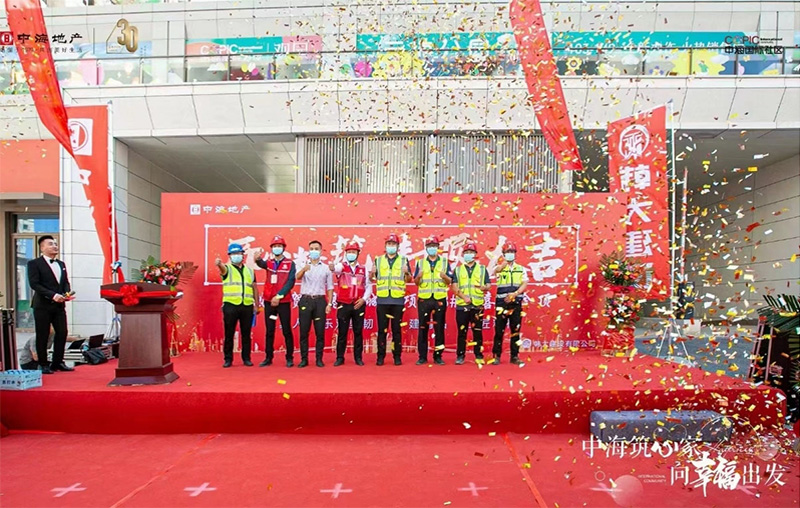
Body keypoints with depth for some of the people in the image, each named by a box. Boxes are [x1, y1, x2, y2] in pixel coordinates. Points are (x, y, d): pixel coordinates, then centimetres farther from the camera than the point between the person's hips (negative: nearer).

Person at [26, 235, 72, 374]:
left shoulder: (61, 264, 17)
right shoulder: (34, 264, -2)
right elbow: (34, 284, -11)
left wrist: (67, 293, -5)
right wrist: (53, 295, -20)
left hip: (59, 305, 5)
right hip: (43, 305, -5)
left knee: (62, 333, 3)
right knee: (42, 336, 1)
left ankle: (58, 362, 13)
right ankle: (43, 365, 10)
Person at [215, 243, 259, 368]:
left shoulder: (249, 271, 17)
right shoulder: (227, 269, 5)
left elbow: (254, 288, 18)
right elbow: (222, 268, -20)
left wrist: (256, 304, 11)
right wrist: (219, 264, -44)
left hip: (247, 306, 3)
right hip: (230, 305, -3)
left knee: (246, 334, 6)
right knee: (229, 334, 2)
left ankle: (246, 358, 15)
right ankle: (228, 359, 12)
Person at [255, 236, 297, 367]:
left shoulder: (290, 264, 0)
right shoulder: (269, 263, 7)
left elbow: (290, 282, -9)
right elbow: (261, 264, -17)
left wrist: (278, 296, -16)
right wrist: (257, 259, -41)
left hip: (284, 302, -3)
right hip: (269, 301, 3)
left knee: (286, 331, 3)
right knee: (269, 331, 9)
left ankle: (289, 358, 12)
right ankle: (268, 358, 17)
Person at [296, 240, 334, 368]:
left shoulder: (326, 268, 9)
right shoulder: (303, 267, 6)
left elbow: (330, 287, 9)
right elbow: (298, 277, -16)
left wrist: (329, 304, -1)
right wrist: (304, 269, -38)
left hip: (320, 301, 0)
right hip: (305, 300, 0)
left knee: (320, 332, 2)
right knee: (304, 332, 1)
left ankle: (319, 359, 11)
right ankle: (304, 359, 9)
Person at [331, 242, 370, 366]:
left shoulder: (363, 269, 9)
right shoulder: (342, 266, 2)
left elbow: (369, 286, 9)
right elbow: (336, 268, -24)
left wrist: (363, 299, -6)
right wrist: (332, 267, -48)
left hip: (359, 305, 2)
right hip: (343, 305, -2)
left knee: (358, 332, 6)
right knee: (342, 332, 3)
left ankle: (358, 357, 16)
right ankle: (340, 358, 11)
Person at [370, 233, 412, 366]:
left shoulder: (403, 260, 8)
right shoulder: (378, 260, 11)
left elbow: (409, 280, 6)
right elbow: (371, 279, 9)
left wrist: (407, 272, -15)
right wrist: (372, 273, -12)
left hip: (398, 300, -1)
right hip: (382, 300, 1)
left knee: (397, 329, 4)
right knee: (382, 329, 3)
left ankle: (397, 356, 11)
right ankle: (380, 356, 10)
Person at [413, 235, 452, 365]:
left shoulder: (445, 262, 9)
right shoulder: (420, 263, 10)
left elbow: (449, 281, 5)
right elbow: (416, 282, 8)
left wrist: (445, 276, -17)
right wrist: (418, 276, -14)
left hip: (440, 299, 0)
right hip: (424, 299, 1)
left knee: (439, 328, 2)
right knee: (423, 328, 2)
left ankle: (438, 356, 11)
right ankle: (422, 356, 10)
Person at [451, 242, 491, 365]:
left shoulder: (482, 269, 12)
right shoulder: (458, 270, 11)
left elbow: (489, 285, 7)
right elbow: (454, 287, 1)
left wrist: (484, 287, -18)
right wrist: (463, 297, -16)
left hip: (477, 305, 0)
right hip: (462, 305, 0)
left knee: (478, 331, 3)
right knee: (462, 332, 2)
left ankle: (479, 356, 12)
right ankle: (460, 356, 9)